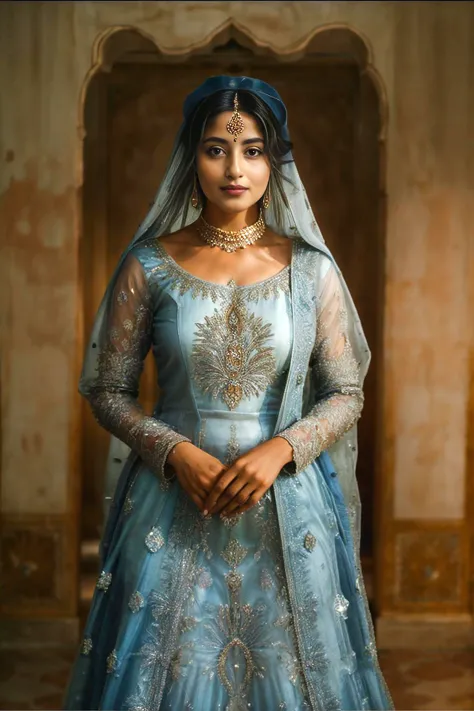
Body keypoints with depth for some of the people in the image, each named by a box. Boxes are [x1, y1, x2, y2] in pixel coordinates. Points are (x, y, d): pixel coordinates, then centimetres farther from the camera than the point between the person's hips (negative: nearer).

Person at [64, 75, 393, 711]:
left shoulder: (310, 269, -1)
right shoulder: (150, 265, -3)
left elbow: (346, 394, 2)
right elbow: (107, 390, 1)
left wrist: (279, 450, -14)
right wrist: (177, 452, -14)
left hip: (287, 508, 1)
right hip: (172, 505, 0)